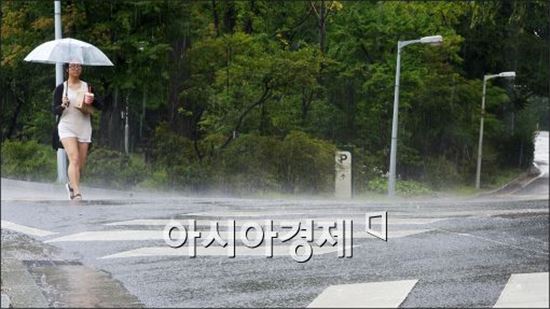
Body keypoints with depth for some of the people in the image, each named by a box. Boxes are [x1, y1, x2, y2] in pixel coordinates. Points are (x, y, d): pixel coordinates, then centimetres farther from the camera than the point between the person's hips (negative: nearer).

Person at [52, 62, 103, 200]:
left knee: (81, 164, 6)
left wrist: (93, 100, -16)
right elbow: (55, 111, 0)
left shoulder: (87, 86, 8)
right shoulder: (61, 88, 3)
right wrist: (63, 106, -20)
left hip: (84, 128, 3)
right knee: (74, 159, -21)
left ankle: (71, 185, 34)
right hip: (67, 127, -3)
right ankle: (76, 193, -25)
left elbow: (100, 106, 5)